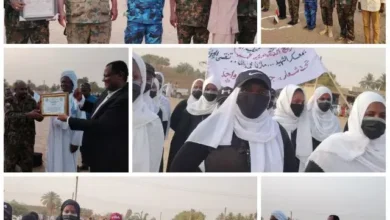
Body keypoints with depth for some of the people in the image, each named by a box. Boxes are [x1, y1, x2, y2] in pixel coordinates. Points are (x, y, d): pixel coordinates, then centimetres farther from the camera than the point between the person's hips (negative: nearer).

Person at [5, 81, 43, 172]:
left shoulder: (31, 101, -1)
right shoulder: (8, 102, -7)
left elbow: (39, 117, -7)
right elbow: (11, 116, -25)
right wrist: (28, 115, -37)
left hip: (27, 138, 2)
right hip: (11, 138, -2)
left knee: (27, 164, 7)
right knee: (10, 164, 7)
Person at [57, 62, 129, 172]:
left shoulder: (124, 99, -29)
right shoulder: (109, 92, 2)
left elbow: (100, 125, -29)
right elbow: (99, 110, 19)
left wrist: (69, 119, -18)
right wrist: (81, 100, 1)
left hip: (111, 156, -9)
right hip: (99, 152, 9)